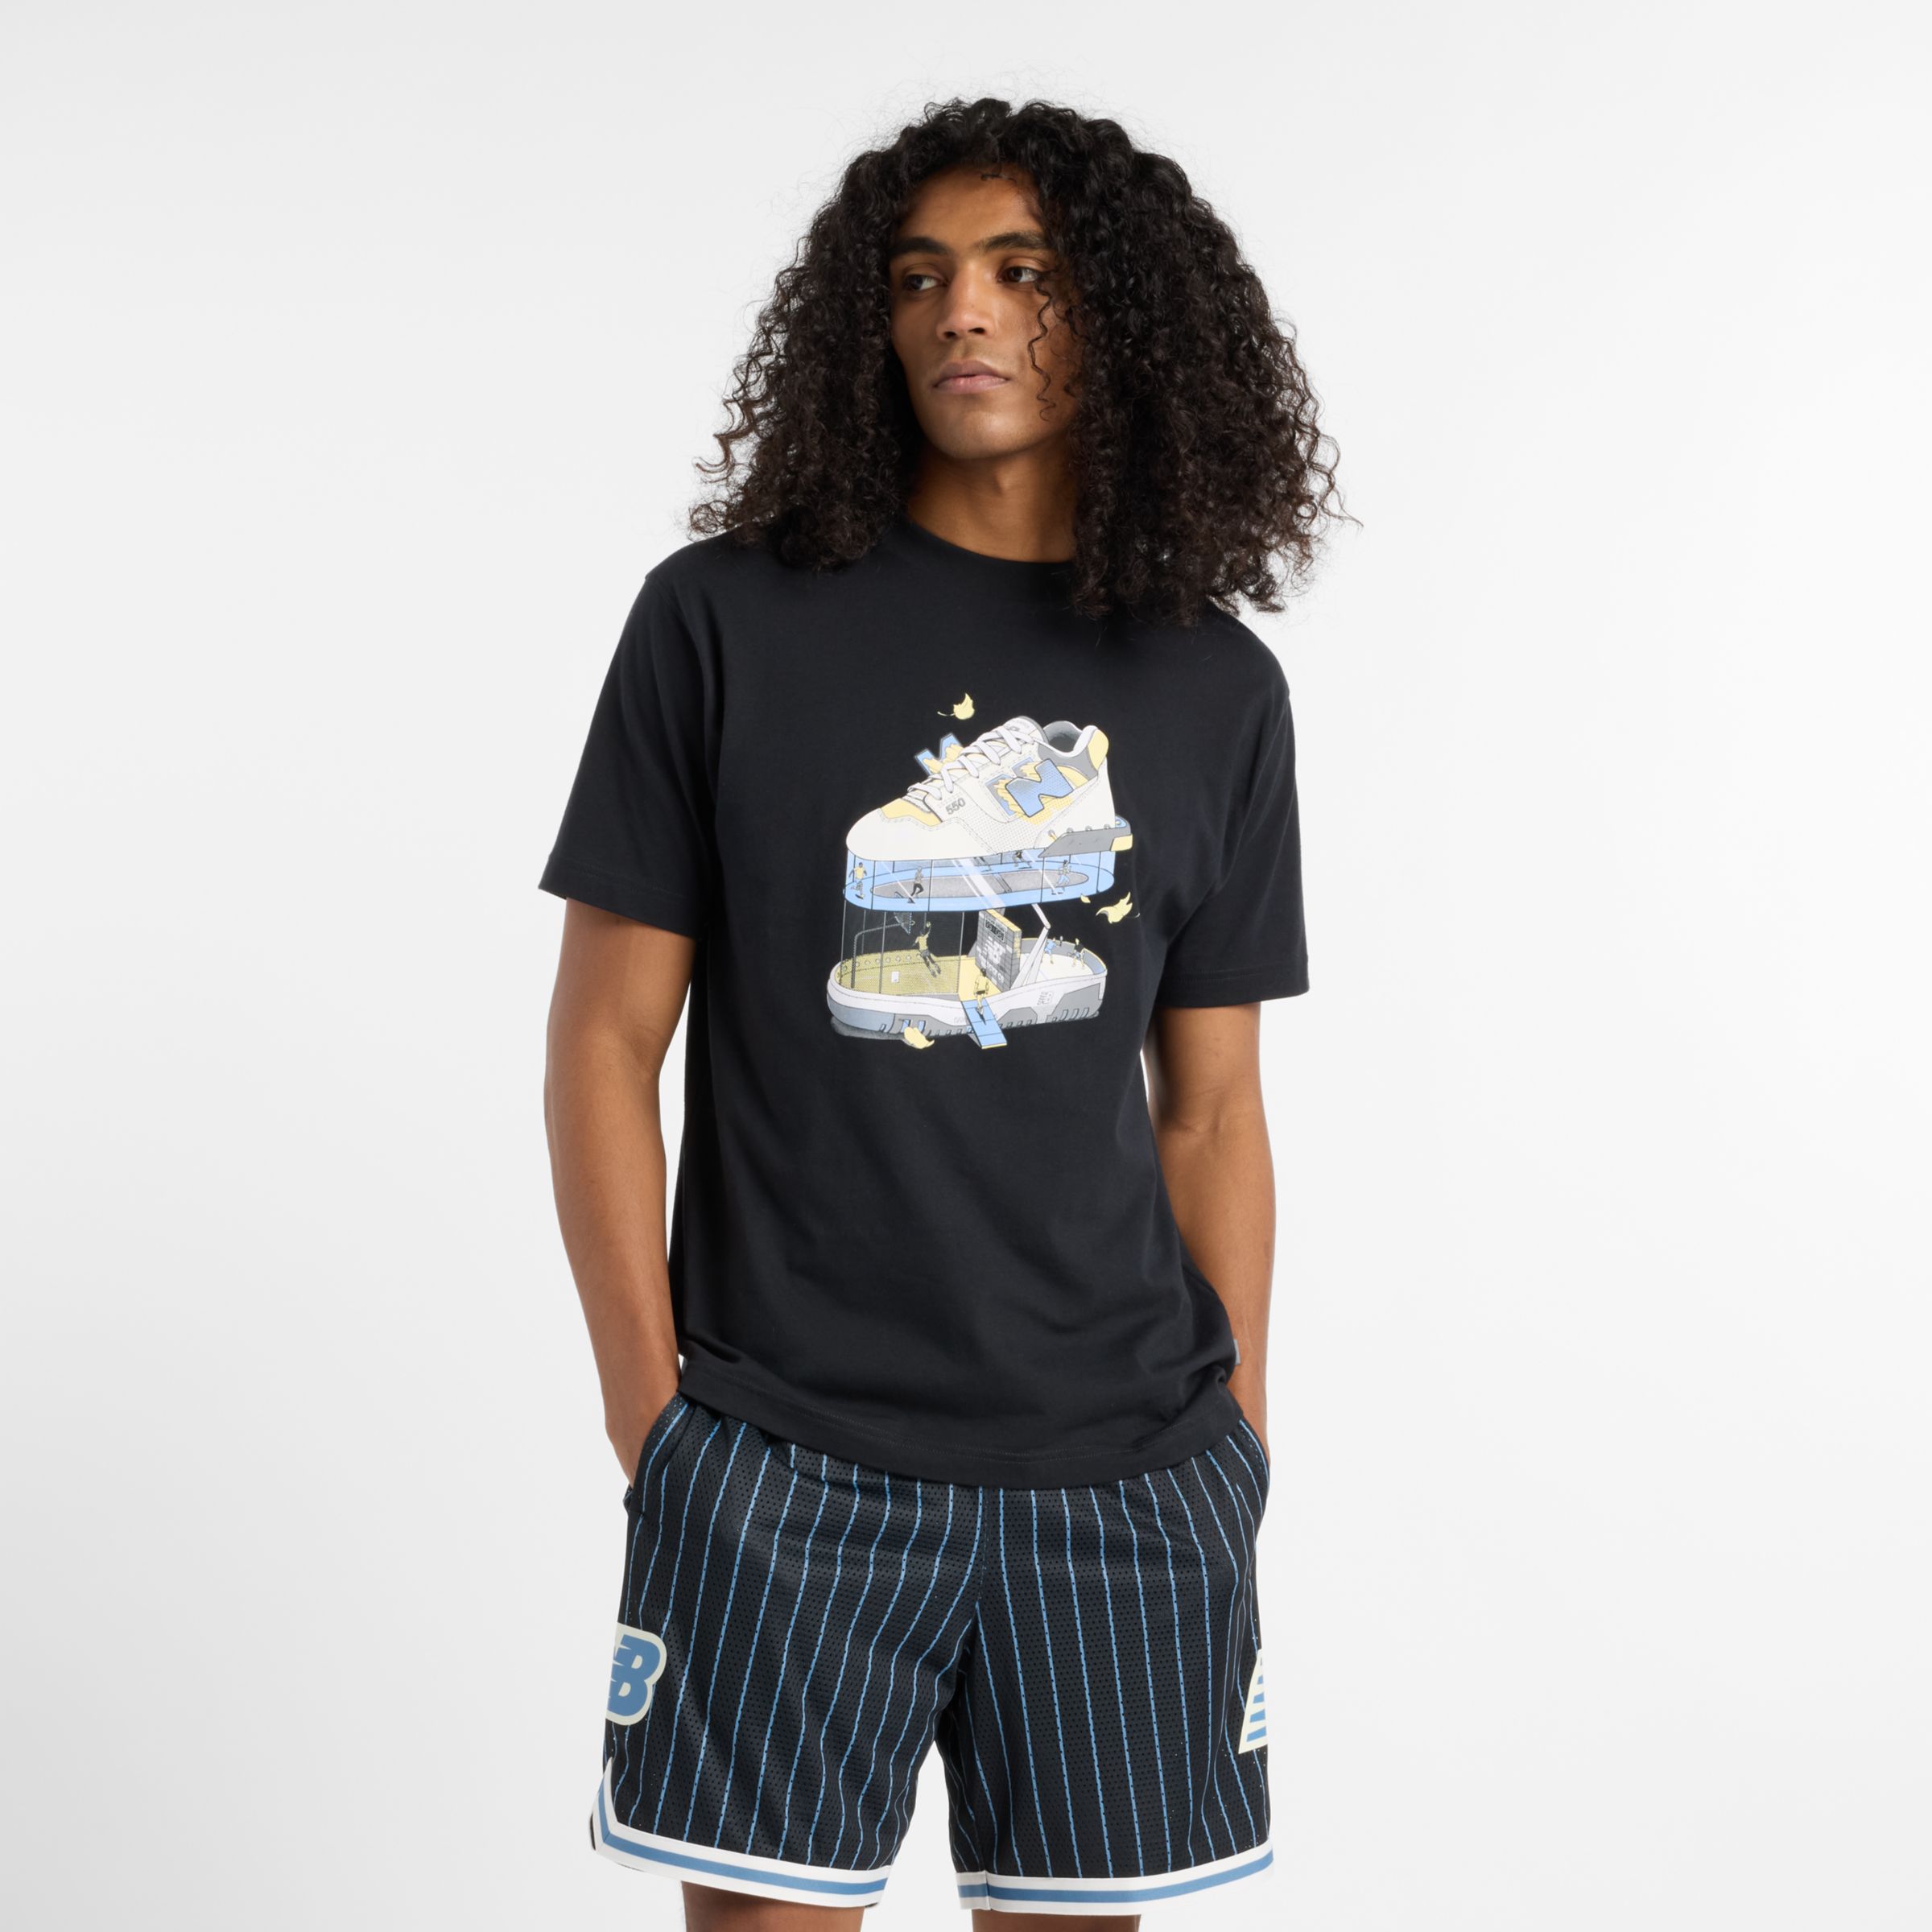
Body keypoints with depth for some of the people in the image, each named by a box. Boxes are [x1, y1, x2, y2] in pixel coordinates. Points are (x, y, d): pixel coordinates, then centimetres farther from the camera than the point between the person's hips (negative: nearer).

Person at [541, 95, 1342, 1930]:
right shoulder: (726, 620, 0)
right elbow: (604, 1039, 0)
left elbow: (1210, 1111, 11)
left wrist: (1237, 1443, 8)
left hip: (1123, 1472, 3)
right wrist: (651, 1415, -5)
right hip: (782, 1473, -2)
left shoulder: (1217, 690, 8)